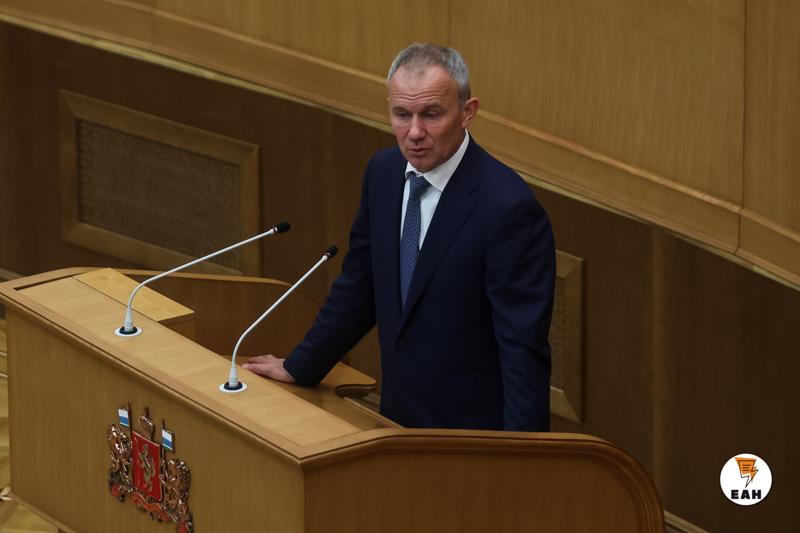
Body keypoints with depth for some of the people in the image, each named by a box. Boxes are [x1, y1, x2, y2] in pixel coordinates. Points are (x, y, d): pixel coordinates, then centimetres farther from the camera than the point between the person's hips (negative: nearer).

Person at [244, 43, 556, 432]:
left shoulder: (509, 208, -23)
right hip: (400, 415, 7)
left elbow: (523, 349, -22)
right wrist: (299, 368, 19)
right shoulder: (383, 171, 0)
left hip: (472, 429, -6)